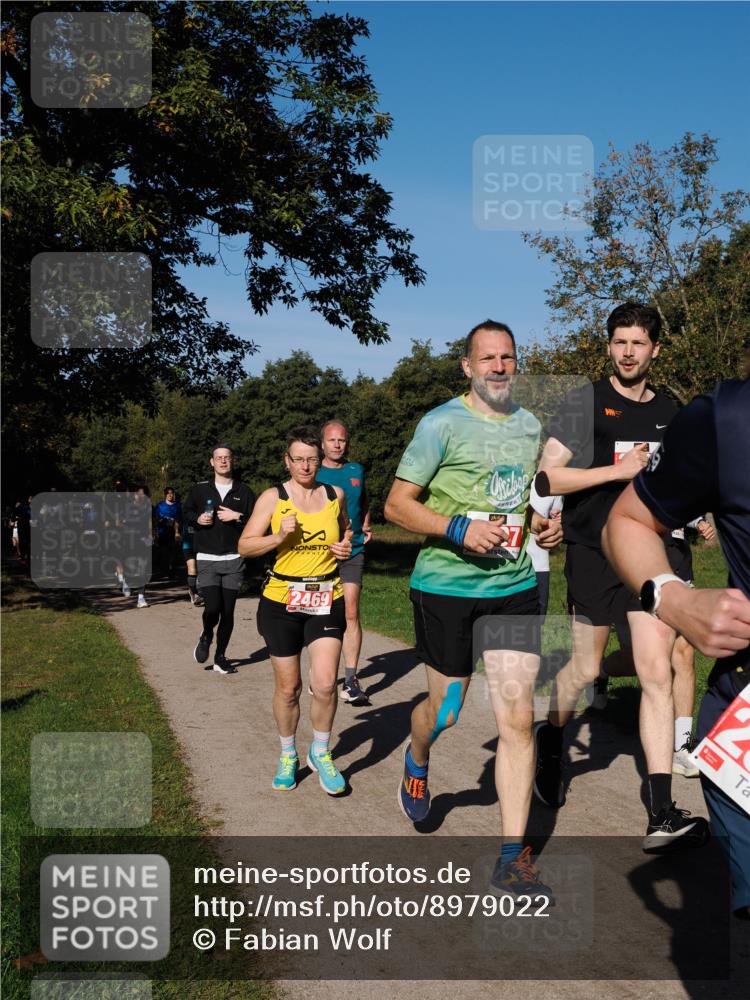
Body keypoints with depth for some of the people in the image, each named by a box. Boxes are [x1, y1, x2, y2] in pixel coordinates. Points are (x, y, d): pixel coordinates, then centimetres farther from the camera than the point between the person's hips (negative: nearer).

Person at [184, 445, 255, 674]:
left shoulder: (244, 491, 4)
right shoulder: (200, 489, 5)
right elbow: (187, 514, 17)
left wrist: (238, 517, -13)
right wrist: (197, 519, -3)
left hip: (234, 560, 1)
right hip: (207, 559, -1)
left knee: (228, 612, 4)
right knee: (212, 608, -14)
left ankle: (220, 657, 20)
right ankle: (206, 636, 20)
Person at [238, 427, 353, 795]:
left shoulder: (335, 495, 5)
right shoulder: (272, 498, -2)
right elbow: (245, 546, -3)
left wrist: (346, 547, 2)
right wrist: (279, 536, -19)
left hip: (327, 600, 1)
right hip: (281, 601, -1)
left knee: (325, 683, -11)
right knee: (288, 688, 8)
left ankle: (321, 752, 14)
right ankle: (288, 755, 30)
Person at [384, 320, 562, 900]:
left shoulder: (530, 427, 11)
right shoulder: (442, 424, -7)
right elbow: (396, 505, -8)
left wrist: (543, 526, 4)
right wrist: (460, 529, -22)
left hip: (514, 587, 4)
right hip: (446, 586, -3)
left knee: (518, 718, -4)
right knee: (446, 710, 11)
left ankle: (513, 859, 6)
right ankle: (416, 759, 49)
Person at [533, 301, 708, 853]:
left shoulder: (670, 410, 10)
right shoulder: (585, 403, -4)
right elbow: (546, 478, -12)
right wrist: (619, 470, -18)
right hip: (595, 553, -3)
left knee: (657, 675, -4)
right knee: (586, 668, 10)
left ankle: (662, 817, -2)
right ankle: (550, 740, 41)